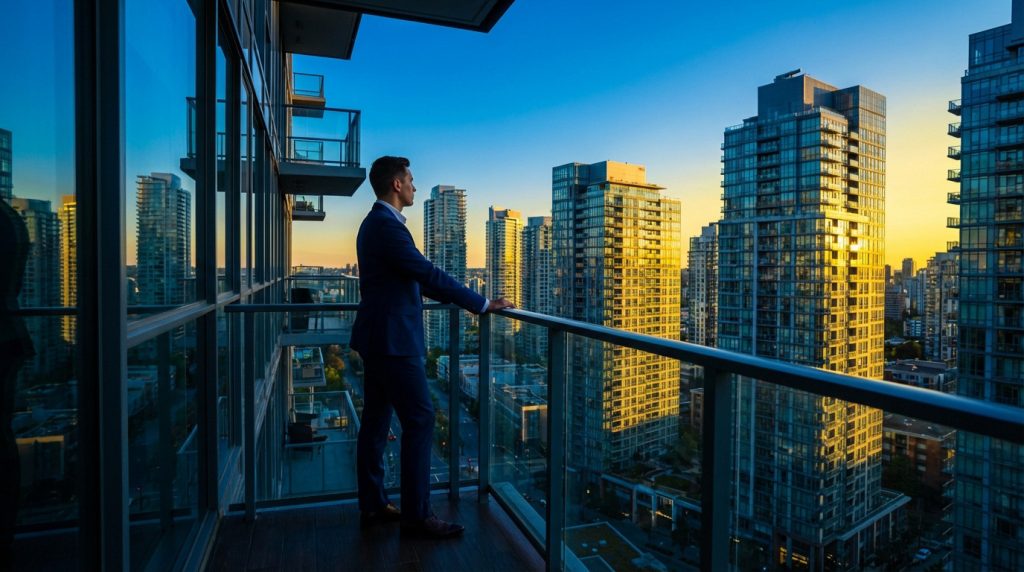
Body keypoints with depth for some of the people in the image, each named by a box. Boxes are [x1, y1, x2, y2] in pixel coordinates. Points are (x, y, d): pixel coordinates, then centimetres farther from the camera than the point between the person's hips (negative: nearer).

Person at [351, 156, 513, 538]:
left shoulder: (376, 222, 16)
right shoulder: (387, 225, -17)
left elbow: (413, 277, 23)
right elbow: (427, 274, -22)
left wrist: (455, 296, 29)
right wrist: (482, 304, -17)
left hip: (377, 337, 11)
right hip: (393, 339, -11)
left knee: (376, 420, 13)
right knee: (419, 419, -4)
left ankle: (373, 506, 24)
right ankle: (416, 514, 7)